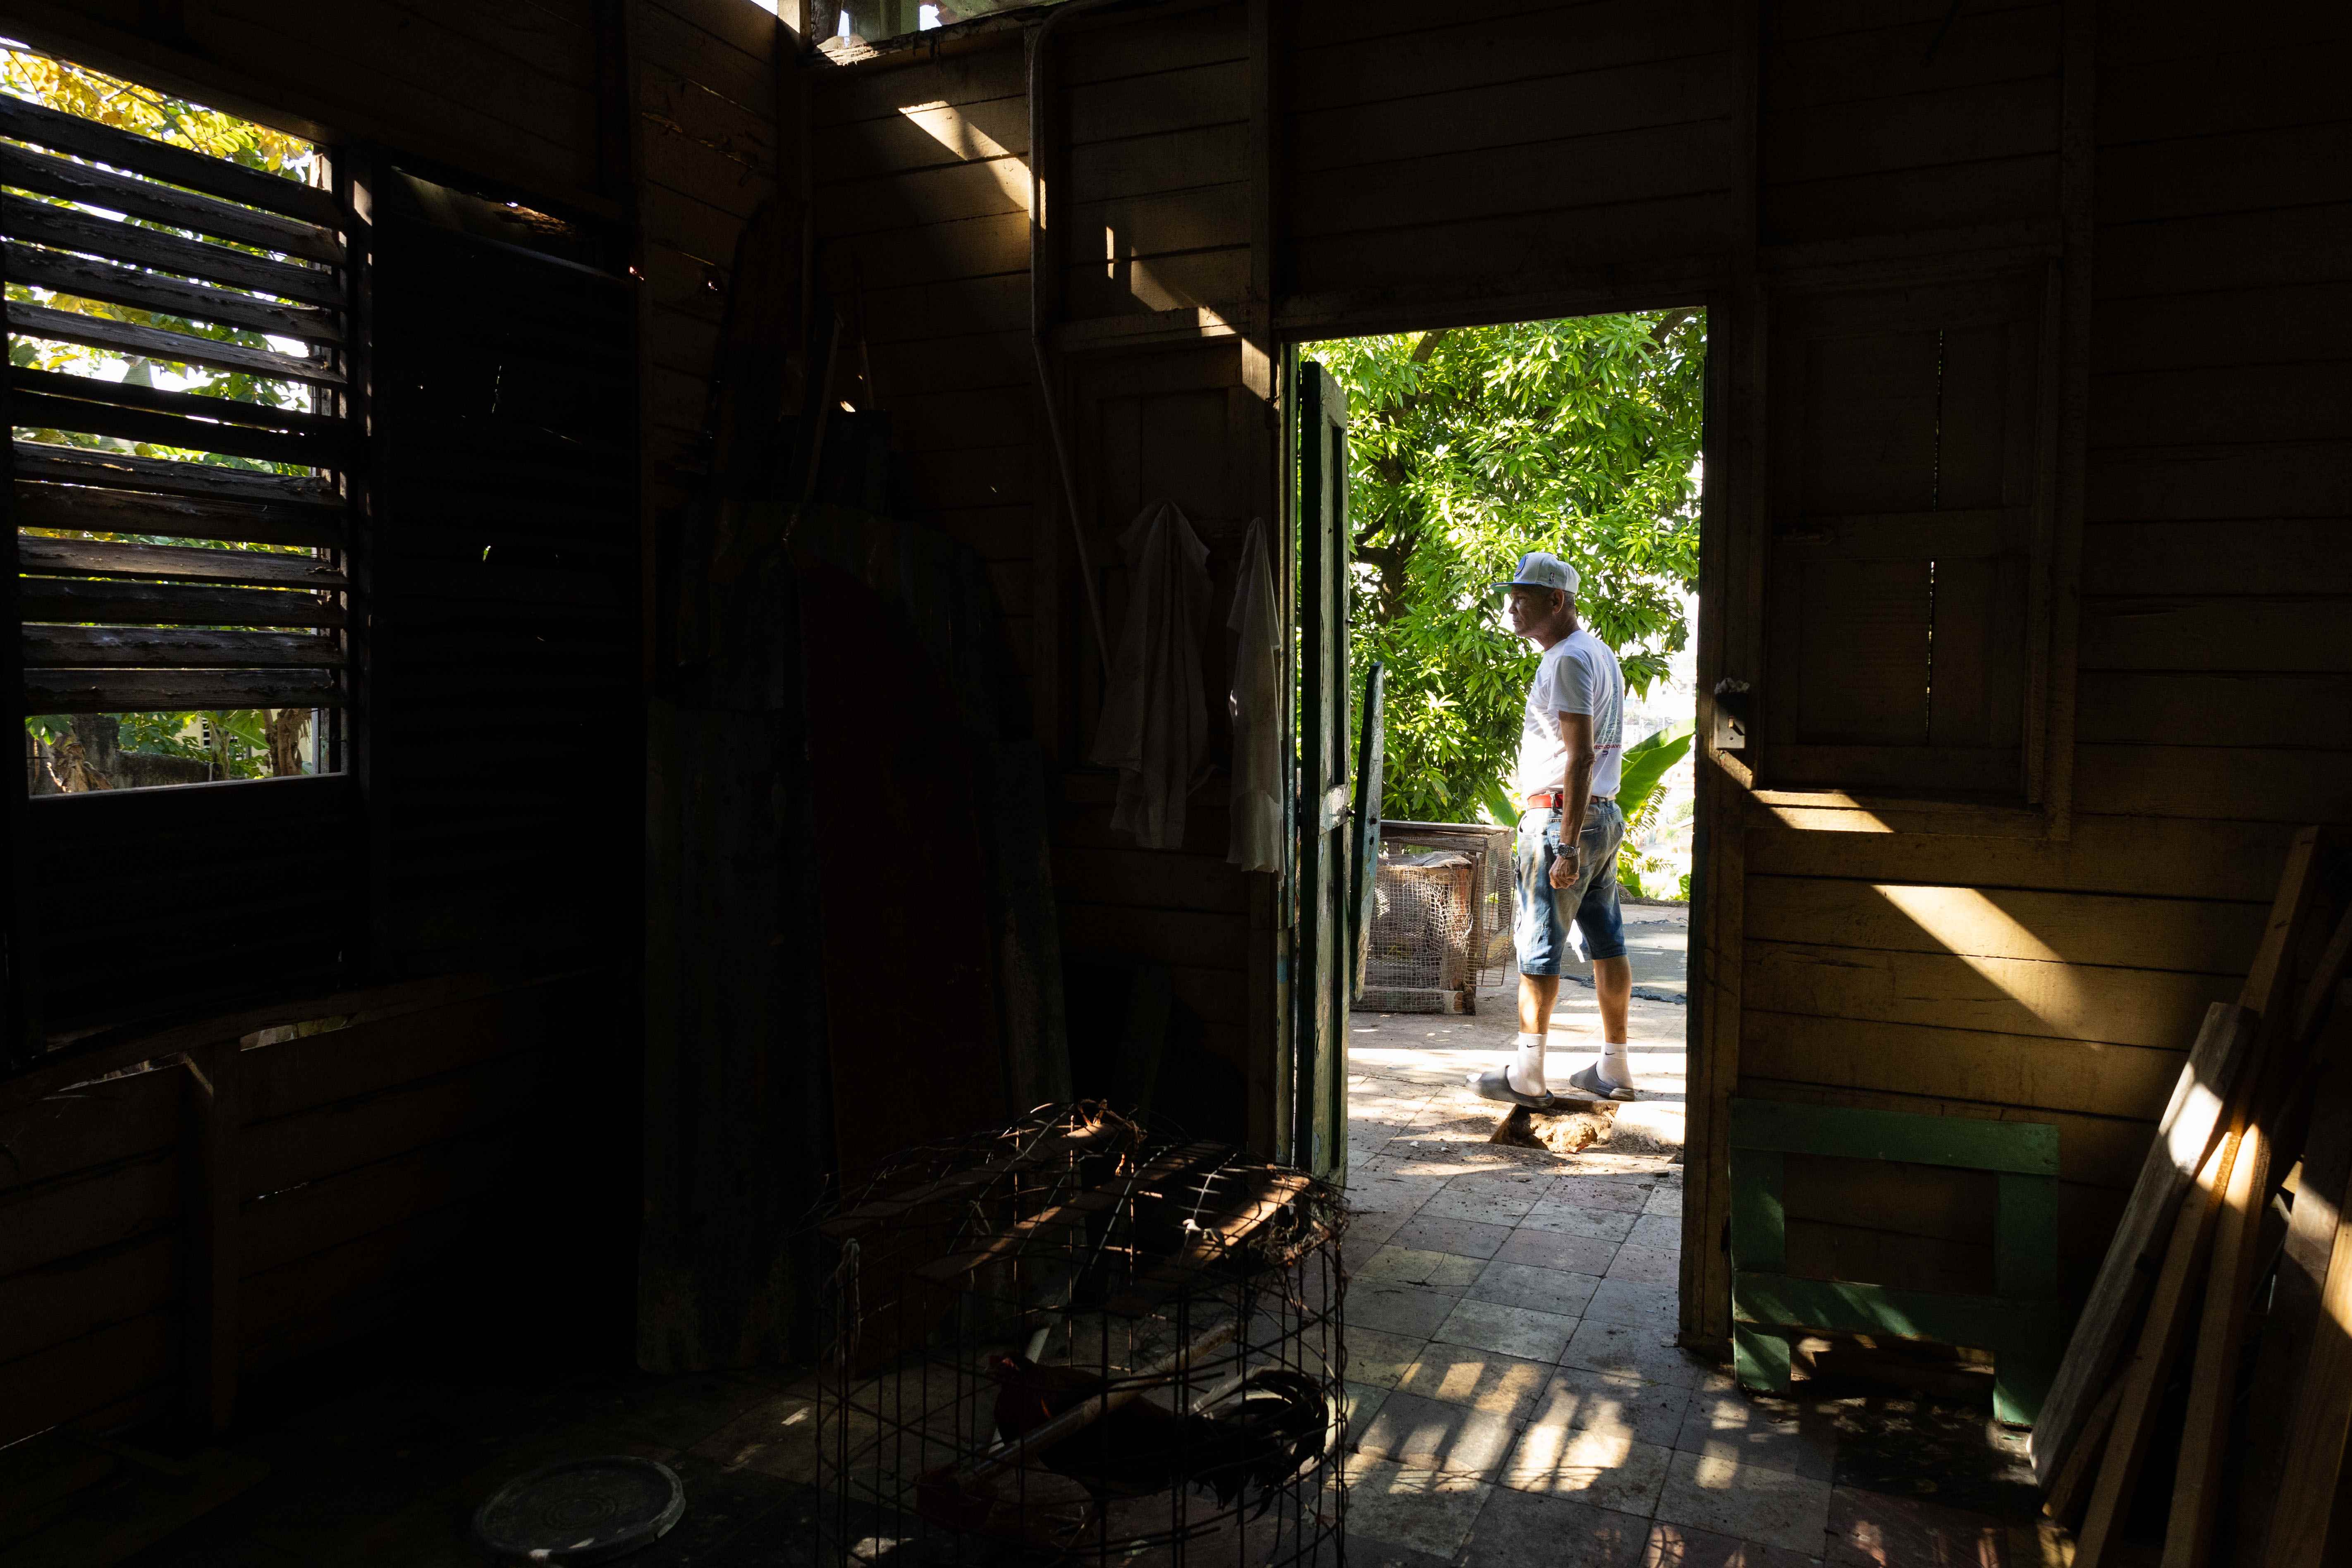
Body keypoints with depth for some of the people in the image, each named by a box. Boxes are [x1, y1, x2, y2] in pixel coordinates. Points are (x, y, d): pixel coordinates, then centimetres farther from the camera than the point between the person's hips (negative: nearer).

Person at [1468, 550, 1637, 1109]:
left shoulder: (1569, 660, -15)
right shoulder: (1599, 652, 17)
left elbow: (1581, 757, -22)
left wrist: (1567, 846, -24)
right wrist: (1535, 781, 29)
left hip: (1564, 817, -10)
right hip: (1604, 813, 10)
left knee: (1538, 946, -4)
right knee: (1606, 942, 12)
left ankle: (1527, 1077, 2)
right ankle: (1614, 1069, 19)